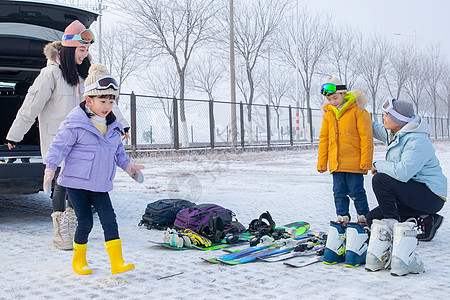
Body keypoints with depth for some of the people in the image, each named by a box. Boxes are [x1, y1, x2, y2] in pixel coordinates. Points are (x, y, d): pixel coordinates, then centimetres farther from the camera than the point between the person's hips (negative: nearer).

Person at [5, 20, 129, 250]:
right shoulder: (51, 73, -12)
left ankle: (71, 226, 23)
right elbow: (31, 105, -10)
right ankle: (60, 234, 2)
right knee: (62, 182, -6)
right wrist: (14, 135, -6)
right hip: (56, 137, -6)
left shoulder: (83, 72, 8)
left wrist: (120, 123, 11)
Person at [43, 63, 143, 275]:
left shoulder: (113, 127, 10)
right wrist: (50, 167, -18)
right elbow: (59, 146, -11)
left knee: (109, 220, -5)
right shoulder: (75, 123, -11)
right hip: (76, 181, -5)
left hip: (100, 184, 5)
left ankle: (117, 263, -2)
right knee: (85, 222, 0)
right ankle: (78, 261, 22)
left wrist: (127, 165, 14)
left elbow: (118, 150, 23)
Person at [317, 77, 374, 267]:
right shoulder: (328, 114, 11)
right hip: (336, 163, 5)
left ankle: (363, 219, 14)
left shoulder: (357, 110, -6)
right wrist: (322, 163, 15)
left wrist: (365, 161, -11)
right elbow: (324, 138, 17)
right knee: (339, 193, 9)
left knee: (356, 192, 0)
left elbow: (366, 137, -7)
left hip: (354, 163, -5)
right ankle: (342, 220, 20)